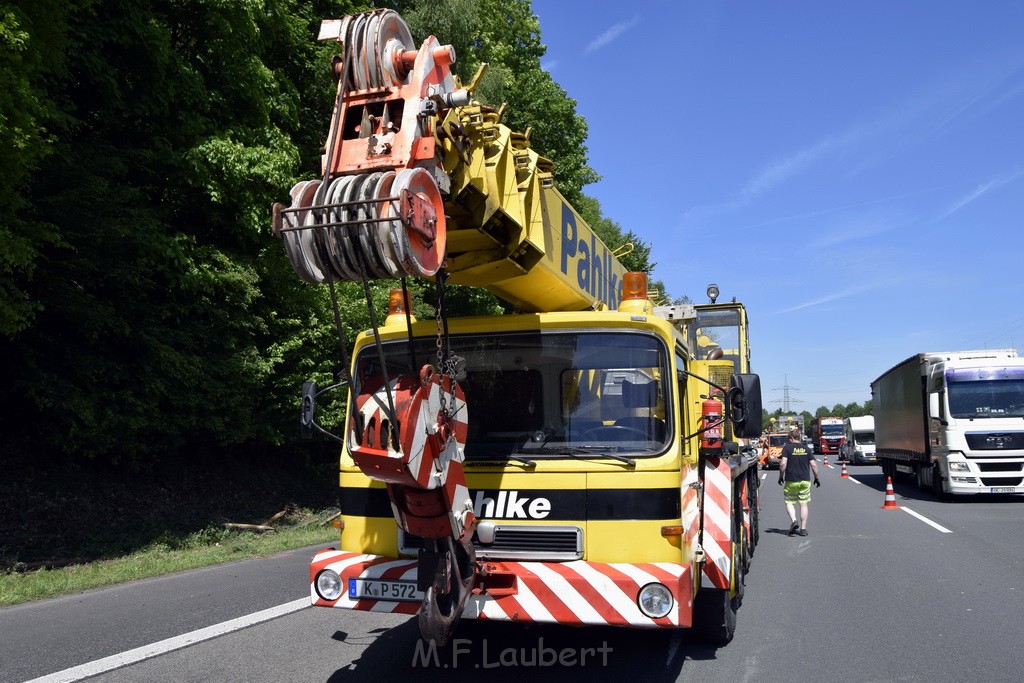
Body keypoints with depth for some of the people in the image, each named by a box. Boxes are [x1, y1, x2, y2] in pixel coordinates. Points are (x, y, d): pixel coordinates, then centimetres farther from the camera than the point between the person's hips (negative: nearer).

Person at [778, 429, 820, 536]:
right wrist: (816, 478, 16)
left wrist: (781, 476, -3)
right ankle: (803, 528, 9)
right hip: (805, 480, 3)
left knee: (789, 502, 10)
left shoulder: (787, 448, -6)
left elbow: (783, 464, -15)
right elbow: (814, 465, 4)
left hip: (791, 481, -3)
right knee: (804, 504, 9)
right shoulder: (806, 449, 6)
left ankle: (794, 520, -12)